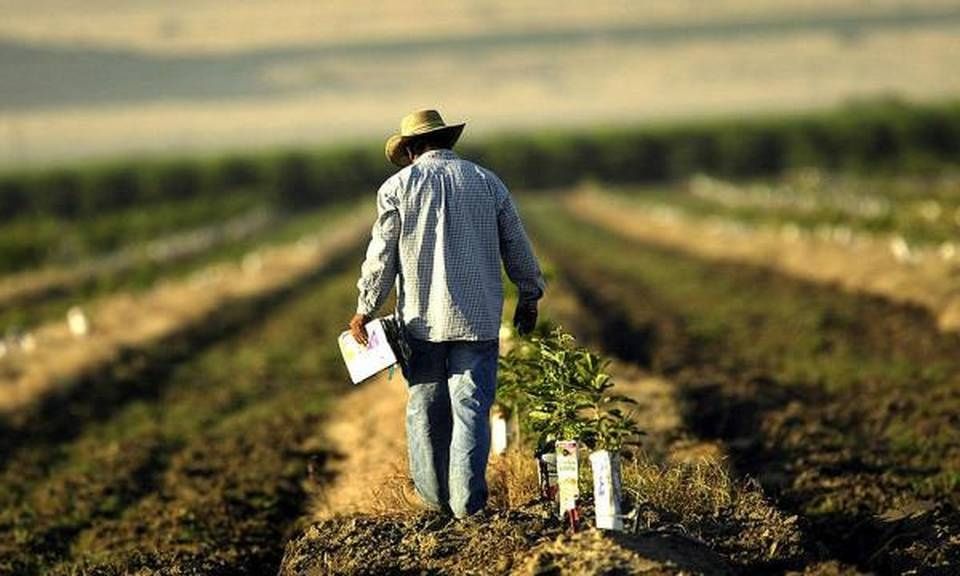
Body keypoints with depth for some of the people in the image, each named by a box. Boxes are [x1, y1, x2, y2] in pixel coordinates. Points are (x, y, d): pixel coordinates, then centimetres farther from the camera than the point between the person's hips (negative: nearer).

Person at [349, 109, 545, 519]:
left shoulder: (399, 186, 0)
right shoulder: (486, 182, 7)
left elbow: (381, 256, -2)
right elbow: (516, 246, 11)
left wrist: (365, 310, 7)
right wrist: (529, 297, 24)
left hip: (421, 319, -1)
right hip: (477, 317, 1)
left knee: (425, 408, 11)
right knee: (471, 407, 0)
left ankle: (433, 494, 18)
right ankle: (467, 501, -6)